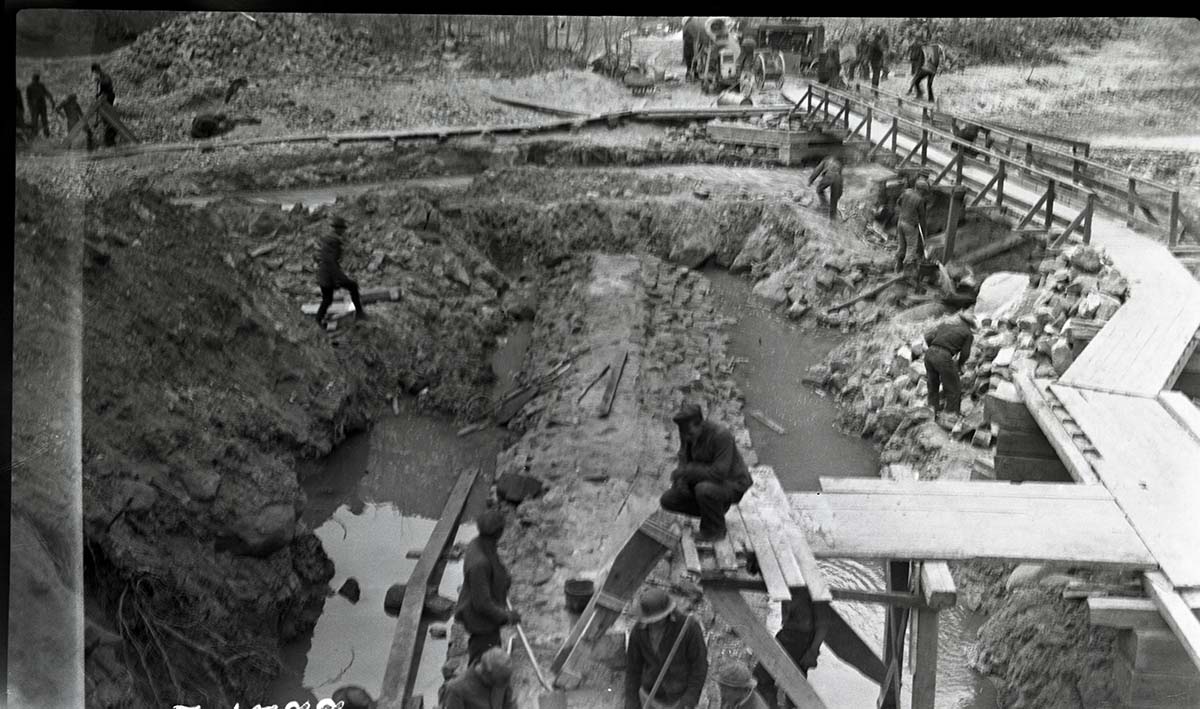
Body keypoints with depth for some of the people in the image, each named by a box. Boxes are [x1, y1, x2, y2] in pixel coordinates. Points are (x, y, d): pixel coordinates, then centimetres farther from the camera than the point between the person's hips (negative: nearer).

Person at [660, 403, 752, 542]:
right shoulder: (688, 432, -9)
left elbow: (719, 473, -34)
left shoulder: (722, 435, -31)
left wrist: (687, 471, -28)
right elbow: (685, 459, 4)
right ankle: (716, 511, 11)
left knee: (704, 490, -38)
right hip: (704, 482, 7)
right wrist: (680, 480, -17)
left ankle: (716, 529, -11)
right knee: (667, 501, -3)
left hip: (732, 485, -7)